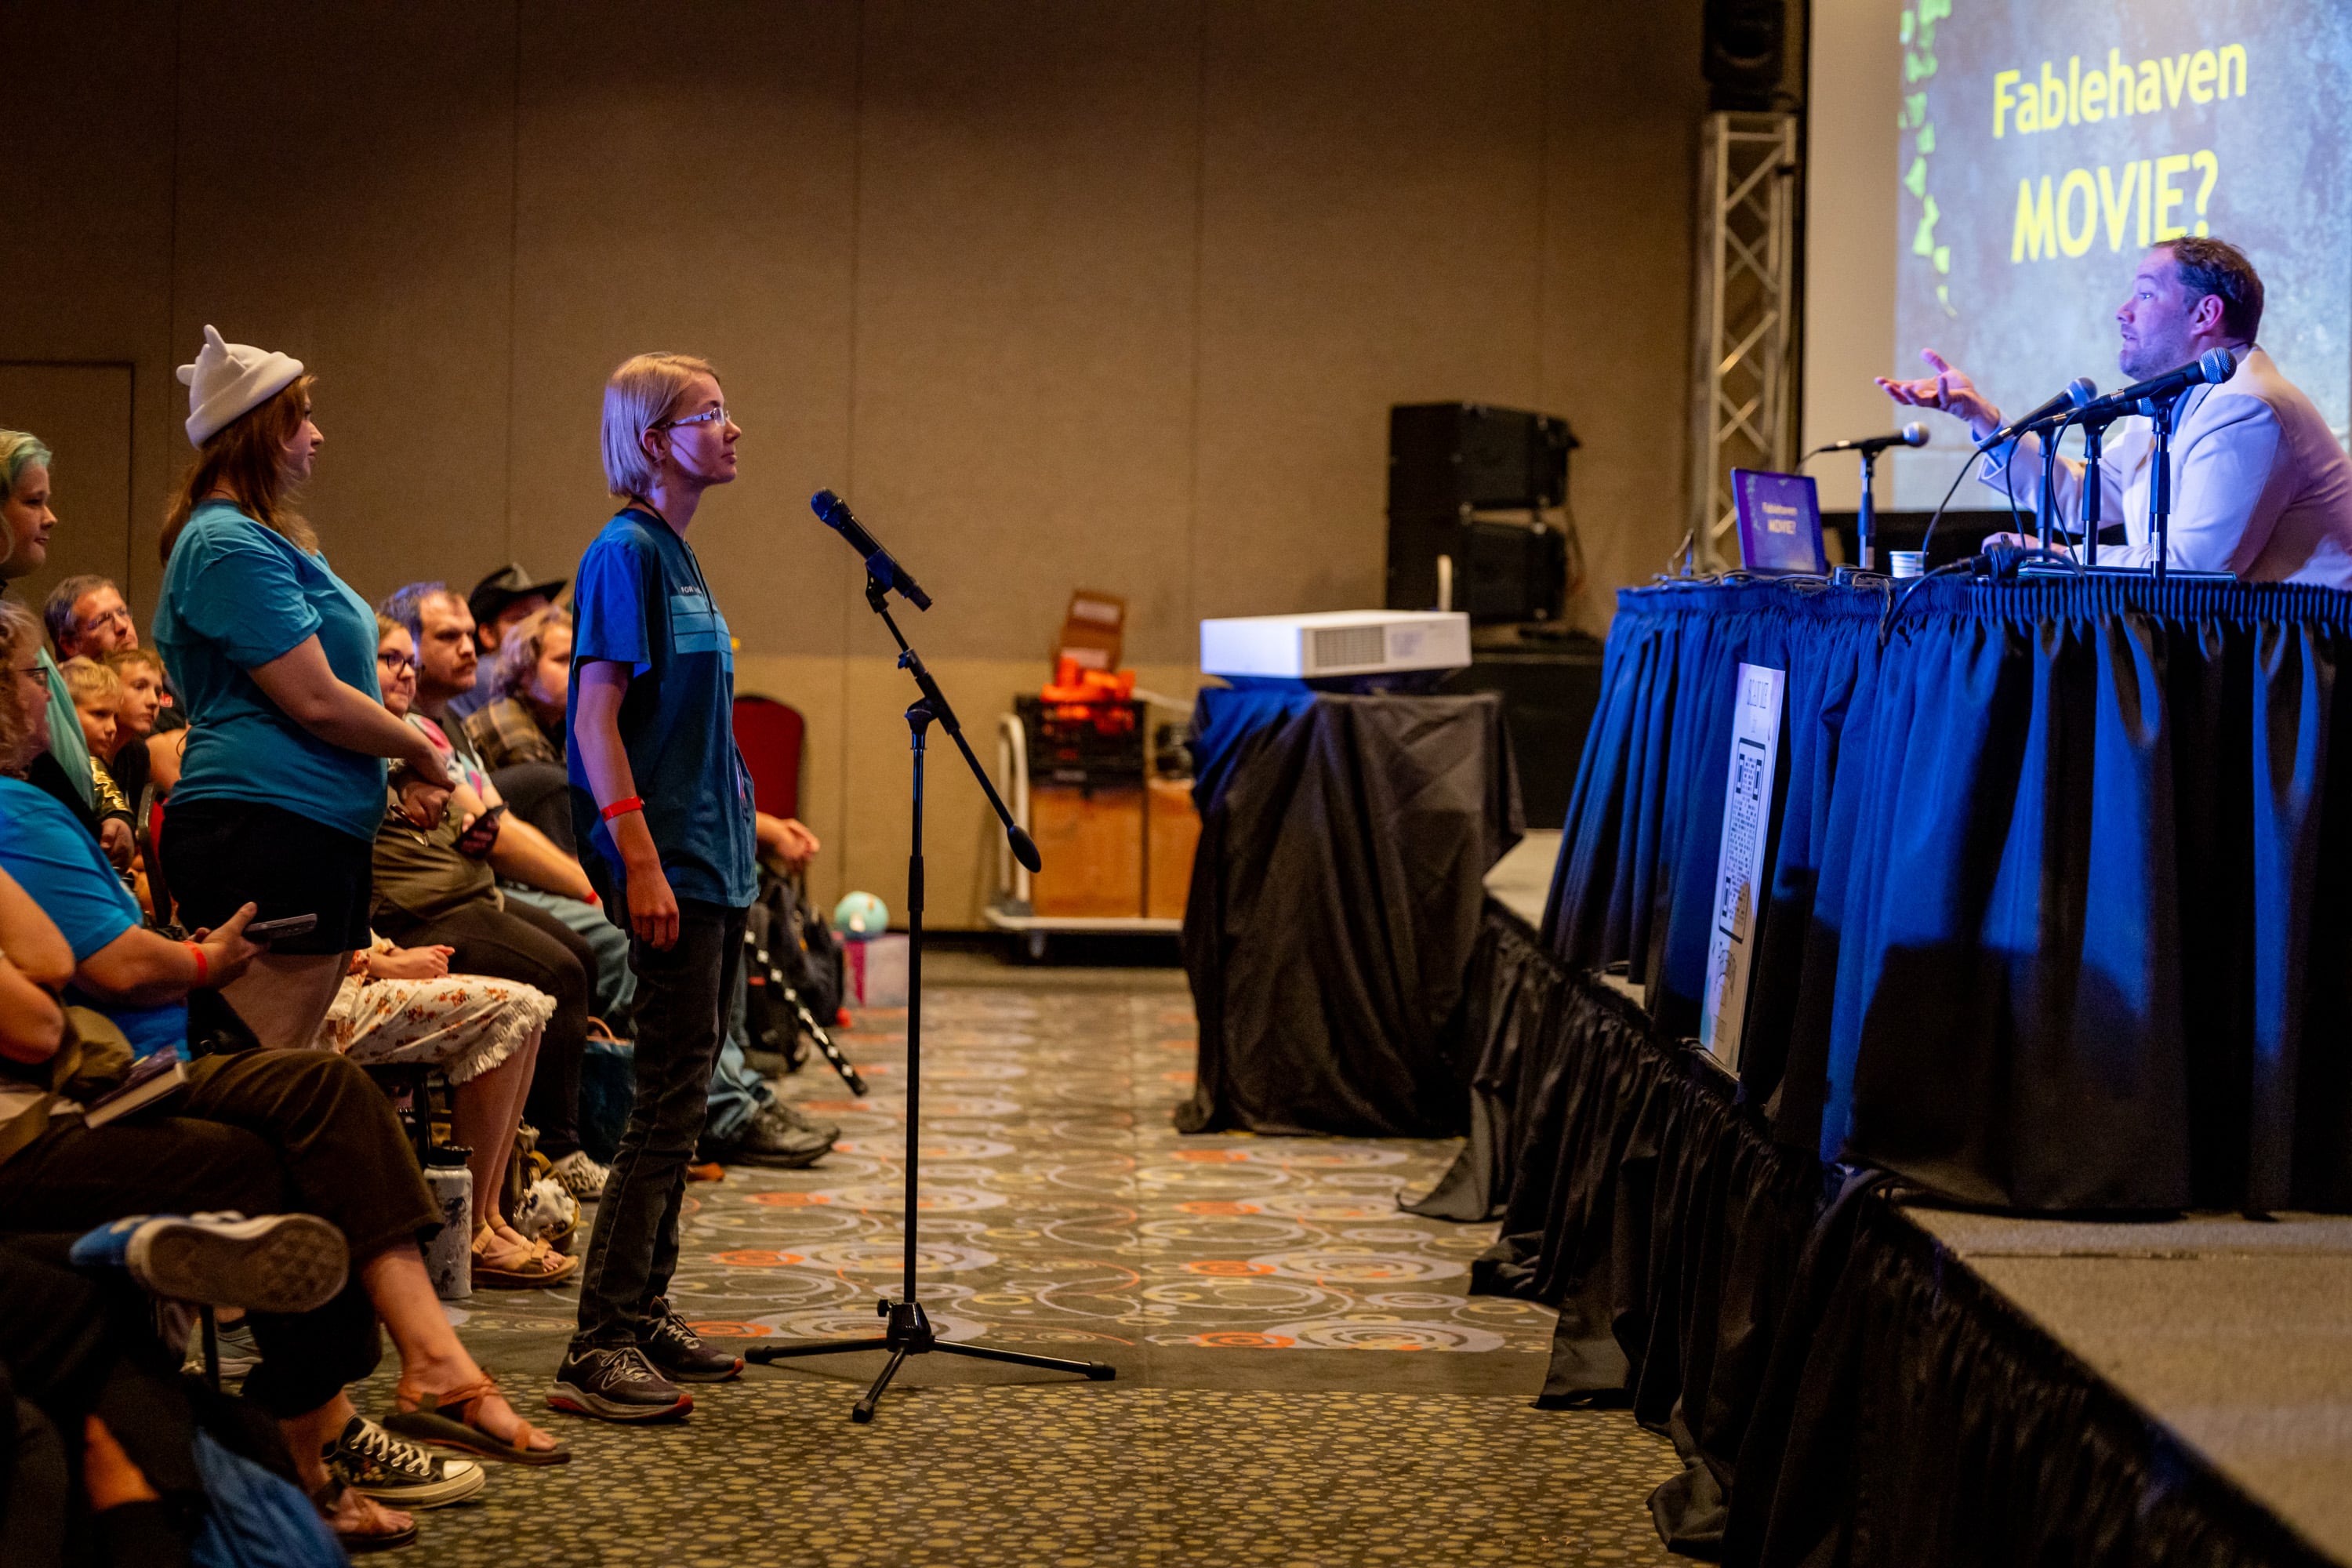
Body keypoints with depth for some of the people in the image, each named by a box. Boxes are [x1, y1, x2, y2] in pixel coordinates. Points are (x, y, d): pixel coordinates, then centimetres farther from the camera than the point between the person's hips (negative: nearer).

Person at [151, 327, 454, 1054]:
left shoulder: (260, 537, 21)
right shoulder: (231, 545, -13)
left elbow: (316, 692, 25)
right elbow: (317, 701, -17)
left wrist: (406, 771, 11)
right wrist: (420, 750, -1)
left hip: (317, 833, 11)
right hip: (266, 831, -11)